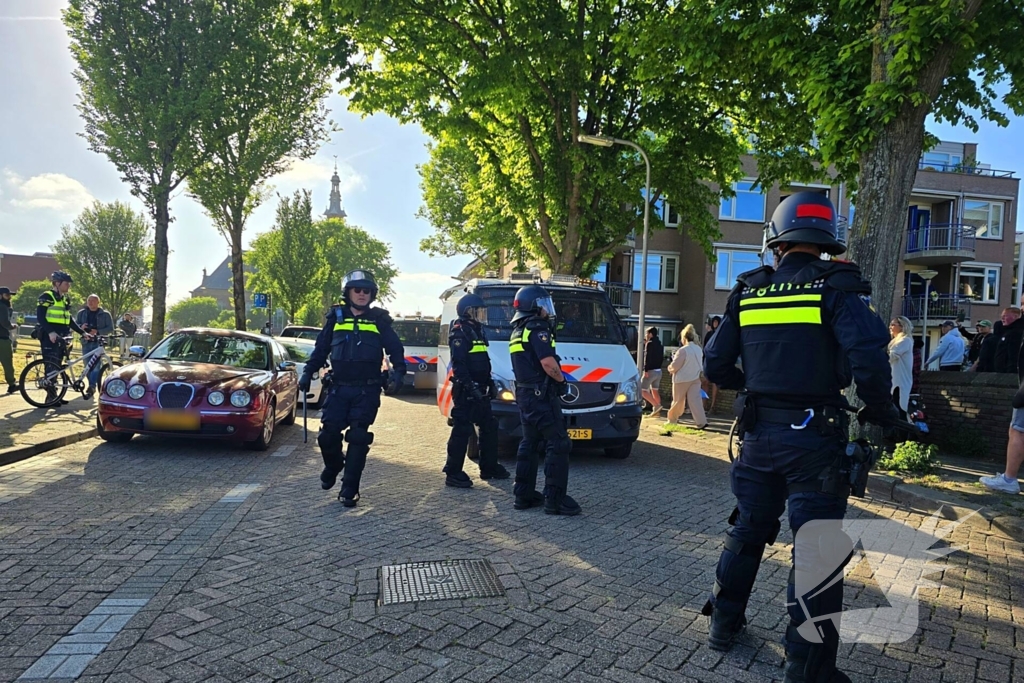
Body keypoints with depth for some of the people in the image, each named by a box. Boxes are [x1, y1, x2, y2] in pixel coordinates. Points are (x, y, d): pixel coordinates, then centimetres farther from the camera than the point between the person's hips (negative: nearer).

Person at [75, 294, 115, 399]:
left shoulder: (105, 314, 3)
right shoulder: (82, 313, 11)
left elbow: (110, 328, -1)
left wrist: (97, 332, -16)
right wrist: (81, 327, -11)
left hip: (99, 343, -4)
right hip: (86, 342, 4)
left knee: (96, 365, -15)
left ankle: (91, 387, -18)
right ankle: (92, 386, 19)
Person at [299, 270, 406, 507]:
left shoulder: (379, 320, 5)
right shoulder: (336, 317, 8)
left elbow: (395, 349, 6)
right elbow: (320, 348, 13)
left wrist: (398, 371, -10)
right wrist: (308, 373, 4)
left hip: (367, 391, -1)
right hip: (338, 388, 2)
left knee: (358, 439, -3)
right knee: (328, 435, -2)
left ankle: (349, 490, 6)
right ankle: (333, 465, 31)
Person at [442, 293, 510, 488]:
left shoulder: (476, 332, 19)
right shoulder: (459, 332, -12)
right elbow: (458, 364, -21)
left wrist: (490, 384, 20)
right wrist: (470, 386, -26)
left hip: (479, 391, 10)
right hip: (465, 391, -10)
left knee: (490, 427, 14)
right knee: (462, 430, -7)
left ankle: (489, 467, 25)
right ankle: (453, 473, -1)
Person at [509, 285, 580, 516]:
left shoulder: (517, 332, 17)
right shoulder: (537, 329, -14)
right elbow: (548, 363, -24)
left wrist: (556, 379, 18)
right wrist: (562, 380, -7)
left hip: (525, 394, 10)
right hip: (541, 395, -10)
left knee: (529, 444, 14)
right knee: (558, 445, -6)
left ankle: (523, 495, 18)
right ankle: (555, 499, -6)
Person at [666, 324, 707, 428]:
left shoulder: (683, 350, -20)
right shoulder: (699, 349, 3)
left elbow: (674, 366, -17)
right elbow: (700, 365, 15)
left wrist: (669, 367, 3)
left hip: (682, 380, -5)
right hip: (695, 378, 5)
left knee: (678, 401, 8)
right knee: (695, 400, 2)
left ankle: (672, 420, 23)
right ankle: (702, 422, -7)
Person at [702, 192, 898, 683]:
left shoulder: (748, 291, 4)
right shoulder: (836, 287, -8)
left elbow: (716, 365, 5)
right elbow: (868, 357, -22)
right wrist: (879, 410, -5)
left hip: (760, 433, 4)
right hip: (815, 436, -4)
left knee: (748, 530, 20)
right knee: (816, 549, 5)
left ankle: (724, 623, 35)